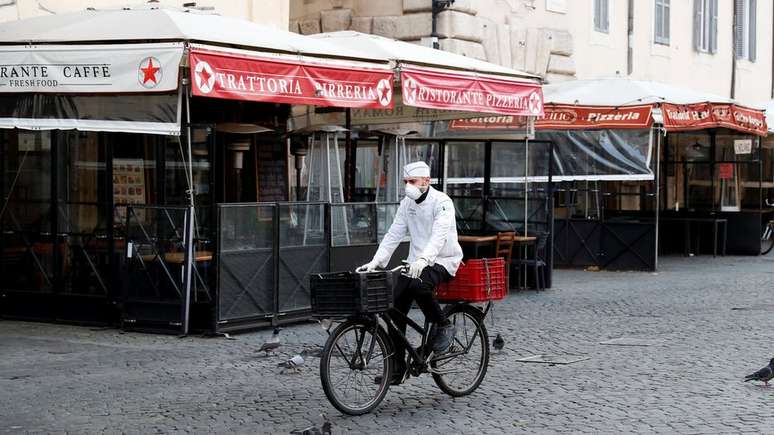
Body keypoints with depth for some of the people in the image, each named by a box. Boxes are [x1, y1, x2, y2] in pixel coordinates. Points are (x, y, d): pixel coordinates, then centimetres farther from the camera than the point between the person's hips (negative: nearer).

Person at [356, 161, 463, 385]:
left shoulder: (442, 202, -14)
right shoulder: (407, 204, 8)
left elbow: (439, 236, -28)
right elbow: (393, 235, 5)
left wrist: (423, 259, -45)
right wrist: (375, 262, -7)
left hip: (443, 261, -7)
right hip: (416, 263, 7)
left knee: (418, 285, -37)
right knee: (395, 309, -6)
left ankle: (443, 325, -10)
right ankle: (397, 368, 1)